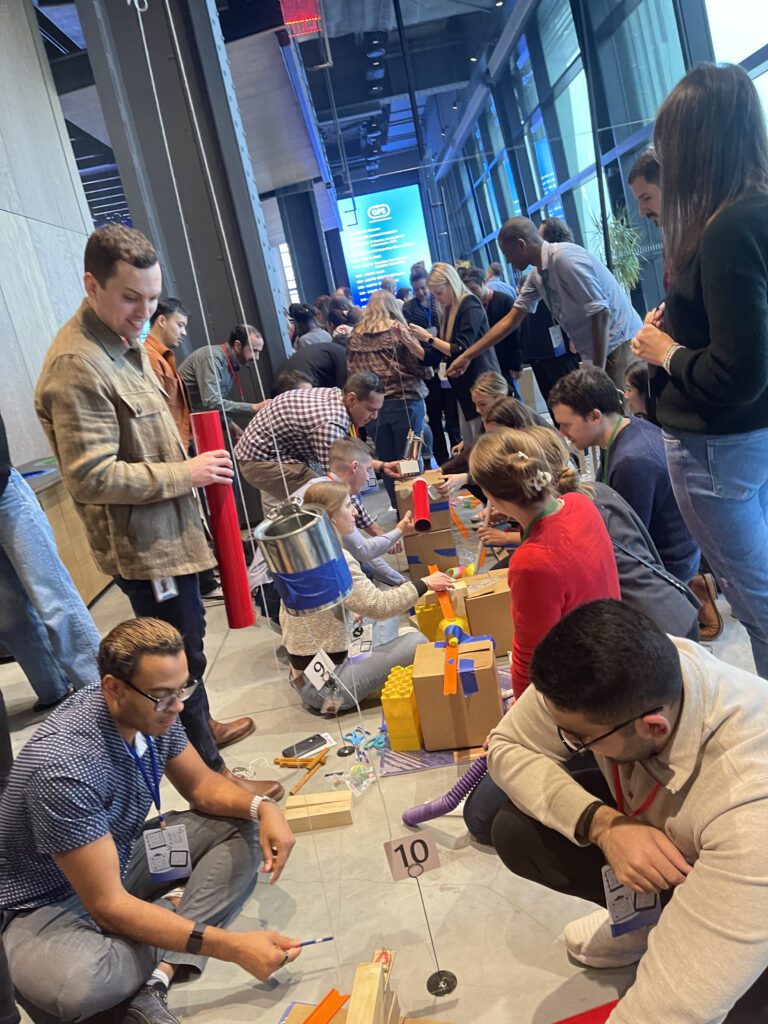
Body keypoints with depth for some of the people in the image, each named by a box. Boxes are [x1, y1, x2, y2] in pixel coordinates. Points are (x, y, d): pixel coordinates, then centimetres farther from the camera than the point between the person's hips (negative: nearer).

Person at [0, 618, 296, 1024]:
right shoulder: (66, 764, -35)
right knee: (79, 985, -39)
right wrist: (232, 947, -34)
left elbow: (202, 784, 3)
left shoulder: (151, 711, -13)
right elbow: (108, 906, -32)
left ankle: (155, 981, -17)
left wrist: (262, 806, -18)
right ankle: (172, 936, -6)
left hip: (119, 856, 8)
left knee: (244, 828, -5)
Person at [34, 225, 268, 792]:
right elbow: (91, 477, -26)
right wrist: (184, 474, -20)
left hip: (168, 530, 10)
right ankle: (210, 772, 21)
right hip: (141, 542, -10)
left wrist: (190, 460, 8)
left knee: (189, 636, 25)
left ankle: (202, 723, 46)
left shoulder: (124, 341, 8)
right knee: (182, 656, 3)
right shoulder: (77, 366, -23)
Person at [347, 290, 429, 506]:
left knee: (386, 461, 9)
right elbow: (420, 359, -4)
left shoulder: (354, 336, 7)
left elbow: (352, 370, 12)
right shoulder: (397, 329, -3)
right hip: (405, 400, -3)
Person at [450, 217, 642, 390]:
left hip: (621, 344, -8)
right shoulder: (537, 275, 7)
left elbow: (601, 312, -23)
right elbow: (511, 320, 14)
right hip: (599, 350, 8)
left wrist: (598, 370, -22)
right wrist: (467, 356, 14)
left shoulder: (564, 257, -20)